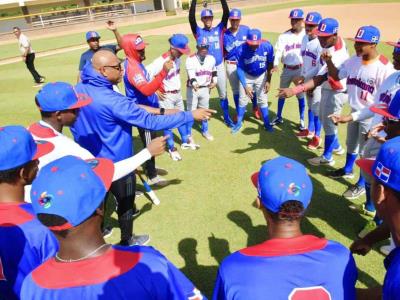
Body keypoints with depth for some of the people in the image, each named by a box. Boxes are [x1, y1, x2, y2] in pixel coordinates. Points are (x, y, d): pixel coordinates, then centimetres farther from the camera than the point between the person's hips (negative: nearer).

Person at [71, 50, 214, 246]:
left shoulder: (79, 90, -6)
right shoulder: (112, 100, -32)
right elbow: (151, 122, -32)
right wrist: (190, 115, -27)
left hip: (90, 160, 8)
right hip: (117, 164, -7)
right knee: (126, 202, 16)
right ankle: (127, 242, 38)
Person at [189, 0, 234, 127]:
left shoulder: (219, 29, 5)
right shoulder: (199, 32, 0)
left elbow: (226, 14, -6)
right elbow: (191, 18, -15)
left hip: (219, 67, 2)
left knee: (223, 94, 11)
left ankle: (226, 118, 22)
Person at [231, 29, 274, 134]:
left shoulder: (267, 46, -27)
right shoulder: (241, 50, -30)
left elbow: (270, 65, -10)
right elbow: (240, 69, -20)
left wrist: (268, 81, -7)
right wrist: (245, 86, -24)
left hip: (261, 76, 1)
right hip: (247, 76, -1)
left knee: (263, 100, 9)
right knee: (242, 100, 7)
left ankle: (267, 124, 23)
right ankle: (238, 123, 23)